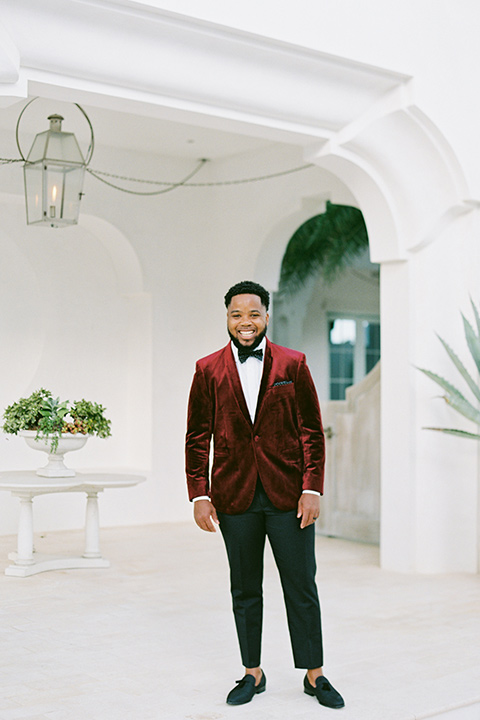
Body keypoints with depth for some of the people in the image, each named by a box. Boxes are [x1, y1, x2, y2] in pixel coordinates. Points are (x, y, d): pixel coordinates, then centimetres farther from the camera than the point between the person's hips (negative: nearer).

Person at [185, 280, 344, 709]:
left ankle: (314, 675, 19)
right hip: (235, 497, 1)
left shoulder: (293, 365, 3)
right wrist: (200, 496, -2)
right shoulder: (208, 371, 4)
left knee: (302, 588, 5)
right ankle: (253, 674, 25)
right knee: (245, 591, 11)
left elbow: (312, 432, 2)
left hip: (288, 494, -1)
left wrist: (312, 489, -6)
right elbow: (197, 438, 5)